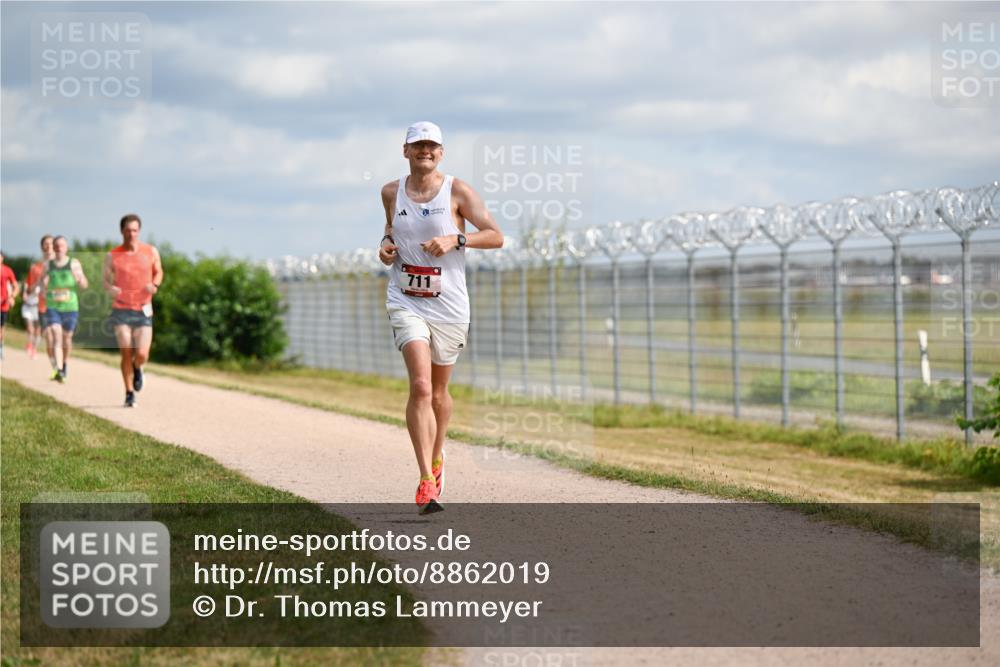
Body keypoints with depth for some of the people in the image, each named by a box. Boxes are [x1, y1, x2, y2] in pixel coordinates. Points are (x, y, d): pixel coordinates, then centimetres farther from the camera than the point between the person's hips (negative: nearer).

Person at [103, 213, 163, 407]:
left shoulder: (151, 252, 3)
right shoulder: (112, 256, 0)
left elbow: (158, 272, 17)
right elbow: (106, 280, 8)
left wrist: (155, 285, -5)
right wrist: (110, 288, -16)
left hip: (143, 311, 0)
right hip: (121, 310, 0)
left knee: (141, 355, -9)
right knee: (126, 354, -5)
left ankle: (137, 369, 28)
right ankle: (129, 393, 11)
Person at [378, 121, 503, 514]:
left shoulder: (457, 191, -3)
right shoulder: (391, 193, 6)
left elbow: (495, 236, -5)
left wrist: (455, 239, -20)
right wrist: (386, 244, 5)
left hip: (449, 305, 0)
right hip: (406, 302, 0)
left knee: (439, 391, 14)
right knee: (420, 386, -18)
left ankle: (436, 456, 43)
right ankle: (426, 482, -22)